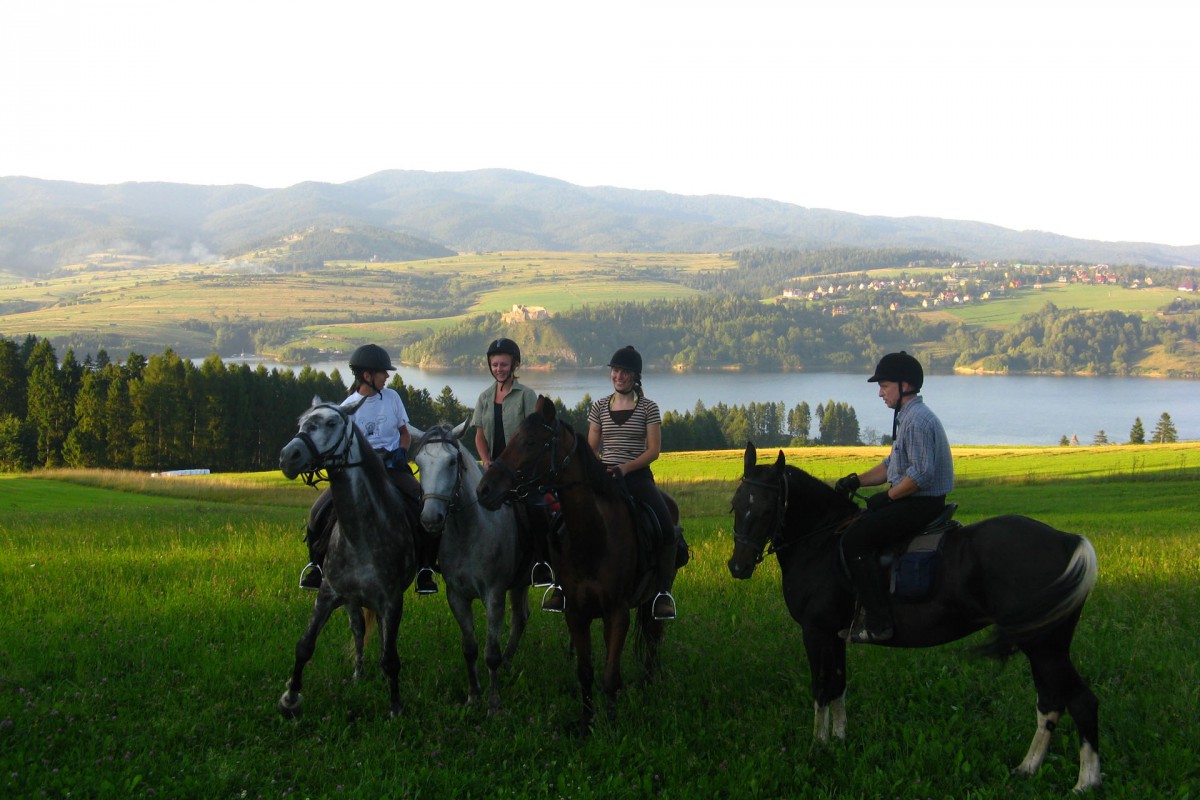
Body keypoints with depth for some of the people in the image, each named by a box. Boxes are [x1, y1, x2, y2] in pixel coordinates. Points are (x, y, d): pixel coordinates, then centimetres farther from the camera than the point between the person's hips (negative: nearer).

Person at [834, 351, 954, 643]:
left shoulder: (917, 420, -20)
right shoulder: (908, 417, 15)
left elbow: (922, 474, -28)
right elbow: (893, 464, 21)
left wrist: (888, 497, -16)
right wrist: (856, 481, 10)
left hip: (922, 504, -11)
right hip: (916, 500, 11)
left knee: (854, 540, -16)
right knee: (855, 523, 21)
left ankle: (878, 624, -16)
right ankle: (868, 604, 24)